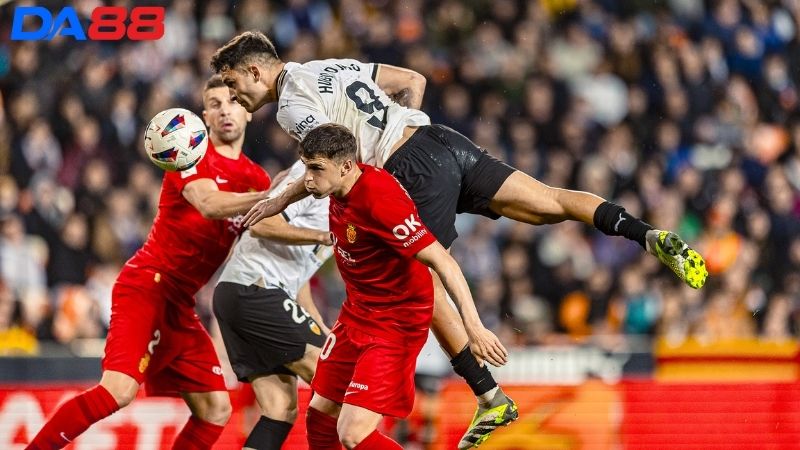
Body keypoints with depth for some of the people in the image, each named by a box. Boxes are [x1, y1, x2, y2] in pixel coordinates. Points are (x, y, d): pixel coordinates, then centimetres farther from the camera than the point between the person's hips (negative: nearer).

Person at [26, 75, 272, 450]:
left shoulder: (256, 179, 13)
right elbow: (210, 204, -27)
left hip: (179, 306, 8)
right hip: (146, 285, -8)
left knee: (216, 411, 2)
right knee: (119, 390, -25)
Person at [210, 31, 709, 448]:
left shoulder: (291, 103, -2)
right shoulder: (333, 67, 23)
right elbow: (414, 80, 26)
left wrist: (281, 201, -4)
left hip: (416, 174, -8)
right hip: (442, 140, 8)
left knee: (424, 288, 2)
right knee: (550, 202, 2)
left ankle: (492, 399, 0)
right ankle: (654, 236, -16)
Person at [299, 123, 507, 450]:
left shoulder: (380, 201, -30)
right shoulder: (342, 185, -6)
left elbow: (442, 262, -33)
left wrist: (474, 327, -38)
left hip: (395, 324, -9)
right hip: (356, 313, 9)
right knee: (320, 414, 17)